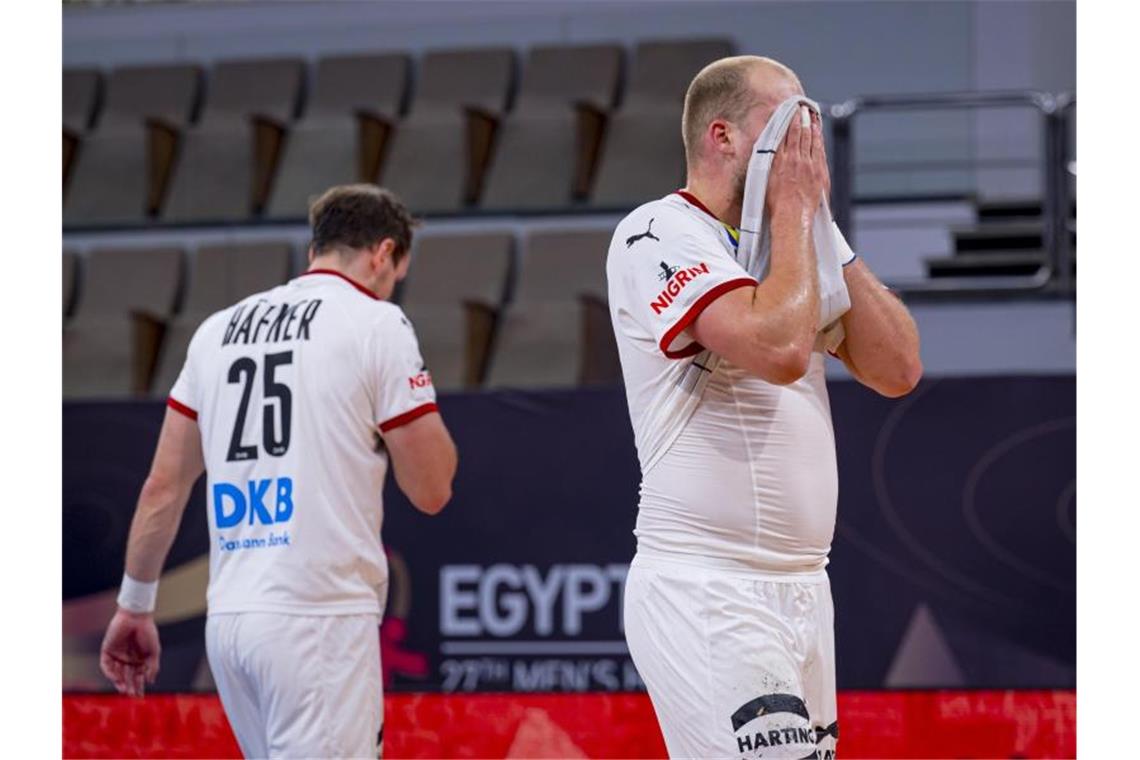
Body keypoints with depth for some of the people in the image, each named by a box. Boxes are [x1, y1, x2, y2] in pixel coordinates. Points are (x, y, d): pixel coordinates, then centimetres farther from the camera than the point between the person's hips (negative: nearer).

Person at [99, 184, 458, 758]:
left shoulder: (217, 329, 15)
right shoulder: (378, 325, -2)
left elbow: (163, 487, 16)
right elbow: (430, 490, -1)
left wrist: (135, 605, 23)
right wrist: (426, 409, 16)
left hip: (227, 620, 7)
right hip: (319, 617, -7)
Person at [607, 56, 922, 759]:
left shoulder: (791, 248, 18)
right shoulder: (660, 235, -8)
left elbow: (898, 370, 10)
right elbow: (780, 350, -22)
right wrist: (795, 210, -8)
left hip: (802, 589, 8)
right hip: (704, 595, -8)